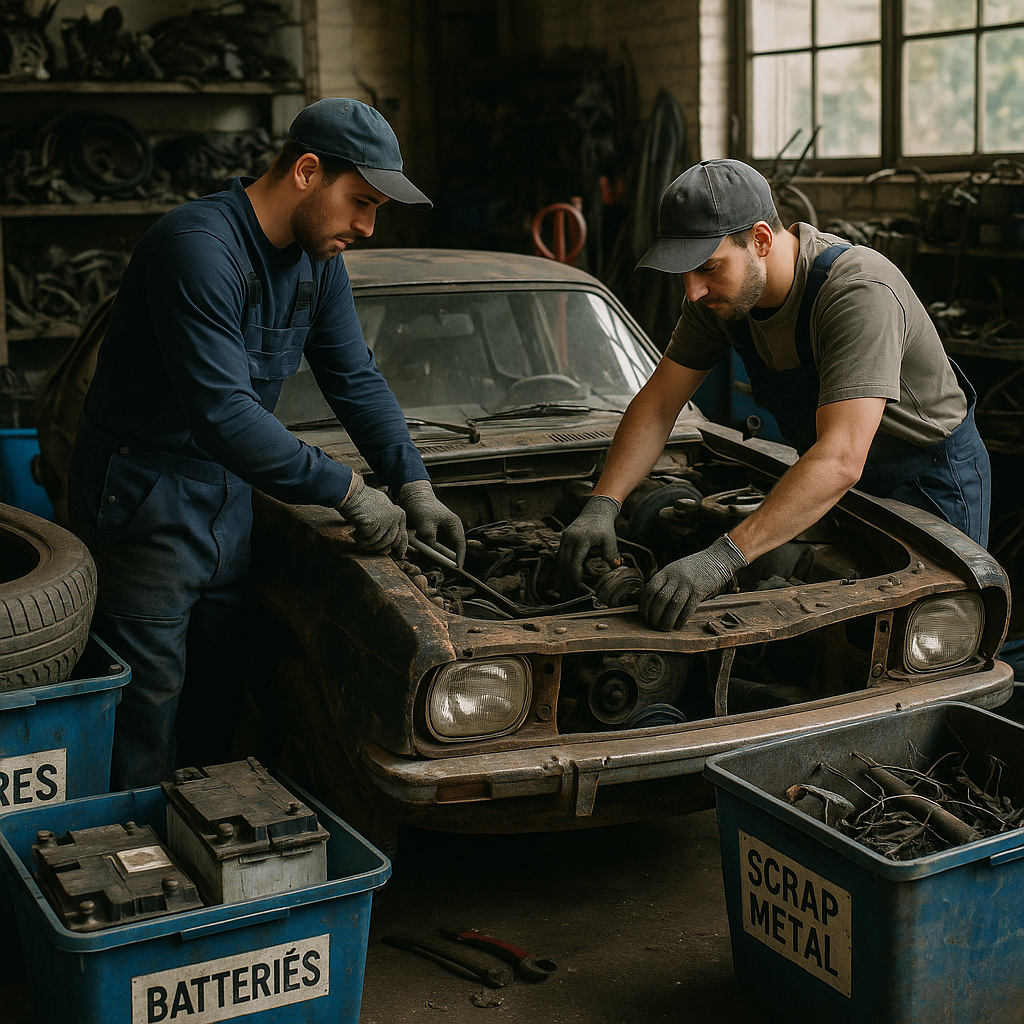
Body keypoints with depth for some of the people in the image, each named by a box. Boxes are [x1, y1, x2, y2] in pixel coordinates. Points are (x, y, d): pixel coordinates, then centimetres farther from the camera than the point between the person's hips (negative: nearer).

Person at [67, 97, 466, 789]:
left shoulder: (318, 261, 3)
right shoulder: (199, 247, -25)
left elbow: (358, 381, 10)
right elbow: (224, 416, -32)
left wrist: (415, 487, -1)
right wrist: (349, 492, -27)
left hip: (228, 497, 8)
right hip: (146, 500, -8)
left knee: (217, 707, 15)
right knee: (148, 721, -1)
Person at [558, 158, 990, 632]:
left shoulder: (859, 292, -36)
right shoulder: (723, 291, -13)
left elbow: (840, 459, -46)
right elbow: (657, 403, -6)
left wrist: (724, 557, -53)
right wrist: (601, 505, -20)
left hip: (930, 475, -6)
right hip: (834, 483, 6)